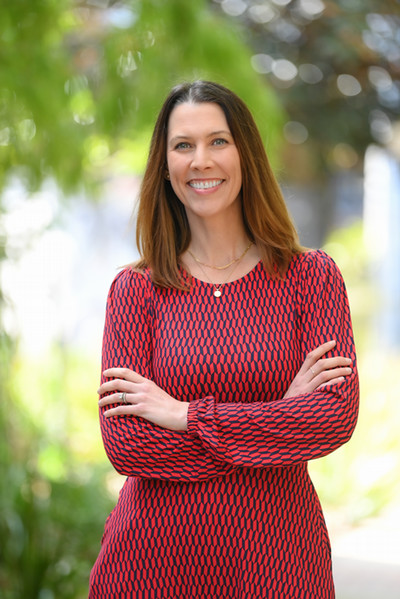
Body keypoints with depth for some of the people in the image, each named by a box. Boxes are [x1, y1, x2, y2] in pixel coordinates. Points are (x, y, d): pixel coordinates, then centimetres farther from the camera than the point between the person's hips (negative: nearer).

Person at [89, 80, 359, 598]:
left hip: (275, 556, 0)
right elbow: (125, 445, -10)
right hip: (156, 552, 0)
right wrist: (281, 416, -13)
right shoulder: (135, 290, 0)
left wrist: (186, 414, -14)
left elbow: (338, 415, -12)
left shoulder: (312, 277, 0)